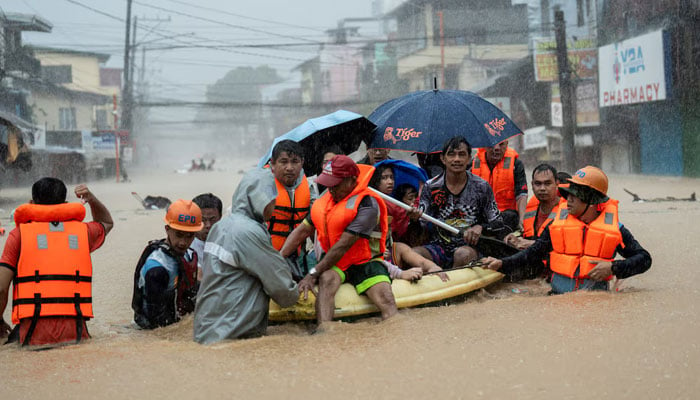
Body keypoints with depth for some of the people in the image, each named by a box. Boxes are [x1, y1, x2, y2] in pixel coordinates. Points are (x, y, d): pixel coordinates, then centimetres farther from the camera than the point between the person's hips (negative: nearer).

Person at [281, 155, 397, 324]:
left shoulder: (367, 204, -16)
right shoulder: (325, 199, 7)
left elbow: (344, 245, -21)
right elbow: (302, 231, 11)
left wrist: (312, 274, -21)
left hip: (365, 261, -3)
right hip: (333, 263, 3)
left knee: (386, 301, -26)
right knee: (327, 279, -31)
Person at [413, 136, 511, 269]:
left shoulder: (481, 187, 4)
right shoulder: (430, 187, 5)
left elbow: (498, 224, 5)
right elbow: (422, 227, 3)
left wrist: (480, 227, -16)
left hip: (469, 247, -1)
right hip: (439, 246, 1)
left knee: (463, 254, -37)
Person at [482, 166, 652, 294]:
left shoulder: (615, 229, 5)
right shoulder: (558, 223, 9)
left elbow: (644, 259, 9)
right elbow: (534, 252, 13)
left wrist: (613, 268, -7)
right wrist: (502, 264, 1)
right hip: (559, 297, 2)